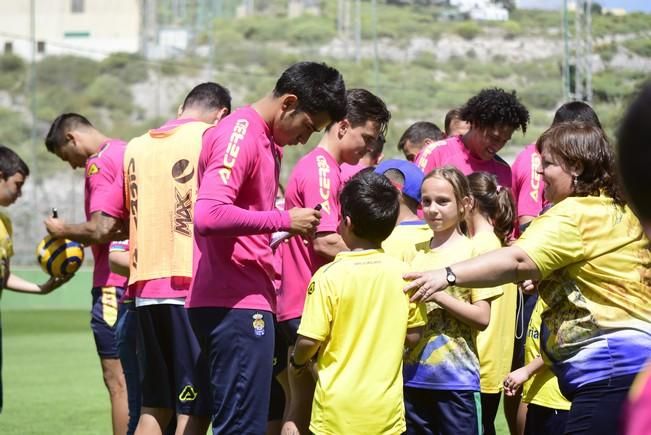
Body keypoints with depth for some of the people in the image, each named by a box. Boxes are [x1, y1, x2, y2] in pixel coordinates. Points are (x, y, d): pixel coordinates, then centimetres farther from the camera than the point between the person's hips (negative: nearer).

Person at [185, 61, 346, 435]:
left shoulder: (267, 142, 19)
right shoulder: (240, 135, -13)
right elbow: (208, 215, -25)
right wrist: (284, 220, -19)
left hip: (247, 301, 10)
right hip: (236, 304, -10)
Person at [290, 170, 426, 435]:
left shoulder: (329, 276, -14)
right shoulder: (402, 273, -3)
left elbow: (309, 341, -12)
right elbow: (413, 335, 4)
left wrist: (297, 362, 9)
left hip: (338, 410, -3)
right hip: (387, 411, 3)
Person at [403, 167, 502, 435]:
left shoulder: (472, 251, -4)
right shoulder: (416, 253, 11)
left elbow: (482, 317, -10)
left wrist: (437, 295, -17)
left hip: (457, 377, -5)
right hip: (414, 375, 5)